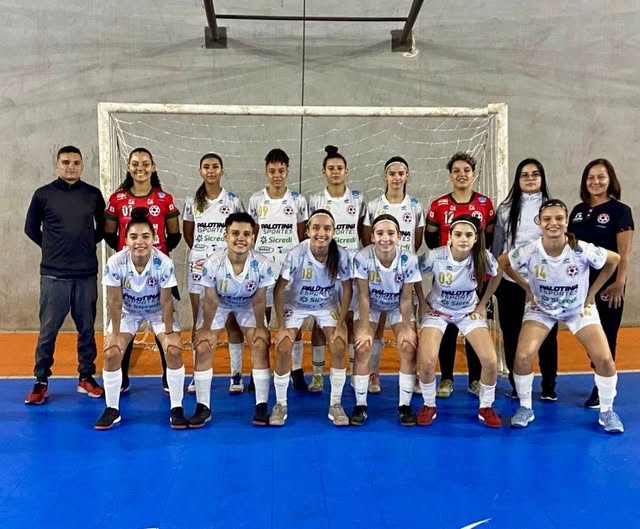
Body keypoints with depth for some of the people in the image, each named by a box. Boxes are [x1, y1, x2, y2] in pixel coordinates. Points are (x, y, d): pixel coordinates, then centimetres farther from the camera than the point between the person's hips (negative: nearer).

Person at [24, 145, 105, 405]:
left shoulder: (93, 194, 3)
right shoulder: (43, 194, -1)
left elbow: (103, 227, 15)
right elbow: (31, 228, 9)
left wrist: (88, 245, 5)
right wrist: (53, 247, 5)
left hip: (87, 274, 2)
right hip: (53, 274, -1)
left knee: (87, 329, 9)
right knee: (48, 330, 2)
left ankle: (86, 378, 20)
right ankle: (41, 382, 13)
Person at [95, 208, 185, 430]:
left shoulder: (164, 263, -31)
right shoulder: (115, 263, -29)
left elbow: (166, 301, -21)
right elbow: (115, 301, -19)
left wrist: (169, 333, -17)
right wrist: (115, 334, -14)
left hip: (158, 311, -1)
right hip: (128, 311, 1)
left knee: (174, 351, -16)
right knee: (111, 354, -10)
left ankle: (176, 409, -2)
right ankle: (112, 410, 8)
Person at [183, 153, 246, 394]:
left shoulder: (233, 201, 0)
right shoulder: (192, 202, 5)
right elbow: (188, 233, 14)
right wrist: (200, 251, 6)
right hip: (199, 266, 2)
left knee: (233, 322, 1)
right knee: (199, 323, 7)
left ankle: (236, 374, 9)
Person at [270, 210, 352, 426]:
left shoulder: (341, 255, -25)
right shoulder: (296, 254, -30)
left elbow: (346, 290, -11)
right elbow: (279, 289, -20)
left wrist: (340, 325, -13)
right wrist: (281, 327, -19)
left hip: (327, 305, 1)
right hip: (295, 305, -1)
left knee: (339, 348, -14)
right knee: (283, 350, -14)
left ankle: (335, 404, 4)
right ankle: (280, 404, 6)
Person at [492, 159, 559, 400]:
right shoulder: (506, 209, 7)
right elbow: (496, 246, 10)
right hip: (510, 282, 1)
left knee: (546, 335, 4)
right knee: (512, 335, 7)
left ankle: (548, 386, 17)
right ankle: (516, 385, 20)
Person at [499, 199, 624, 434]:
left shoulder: (583, 250, -27)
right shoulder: (529, 252, -26)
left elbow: (614, 260, -8)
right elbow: (502, 262, -6)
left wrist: (592, 291, -6)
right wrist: (527, 288, -7)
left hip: (579, 309, 0)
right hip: (540, 309, 0)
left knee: (604, 359, -10)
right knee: (523, 356, -16)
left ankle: (607, 412, 15)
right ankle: (525, 408, 8)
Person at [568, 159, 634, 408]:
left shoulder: (620, 211, -5)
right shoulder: (578, 211, 10)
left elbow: (624, 253, -10)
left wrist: (619, 283, -17)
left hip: (607, 284, -5)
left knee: (605, 337, 3)